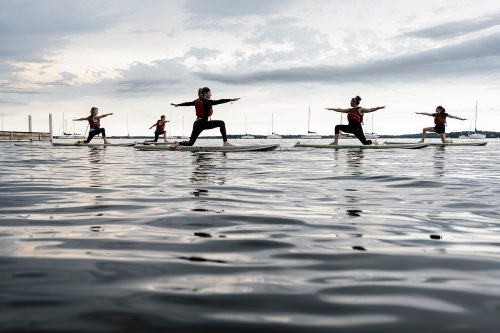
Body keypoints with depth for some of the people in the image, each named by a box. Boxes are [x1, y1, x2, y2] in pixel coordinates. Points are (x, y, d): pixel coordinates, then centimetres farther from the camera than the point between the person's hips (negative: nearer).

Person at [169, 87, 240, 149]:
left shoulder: (197, 101, 13)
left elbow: (188, 103, 25)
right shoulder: (208, 102, -8)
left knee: (190, 142, 13)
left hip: (197, 124, 7)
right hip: (204, 123, -7)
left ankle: (178, 143, -13)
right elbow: (220, 101, -14)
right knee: (221, 123, 3)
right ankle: (225, 142, -6)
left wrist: (177, 105, 39)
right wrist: (231, 99, -15)